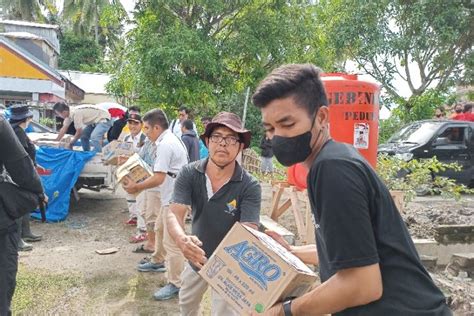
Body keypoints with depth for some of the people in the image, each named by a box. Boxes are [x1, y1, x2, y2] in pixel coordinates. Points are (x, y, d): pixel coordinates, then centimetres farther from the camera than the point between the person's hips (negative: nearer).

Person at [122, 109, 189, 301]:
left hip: (174, 199, -11)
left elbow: (158, 178, -23)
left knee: (172, 241, -5)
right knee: (160, 229, 26)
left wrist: (136, 187, -11)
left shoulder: (165, 145, -21)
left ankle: (175, 284, 5)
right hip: (169, 197, 11)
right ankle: (158, 262, 46)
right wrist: (141, 184, 13)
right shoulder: (169, 139, 12)